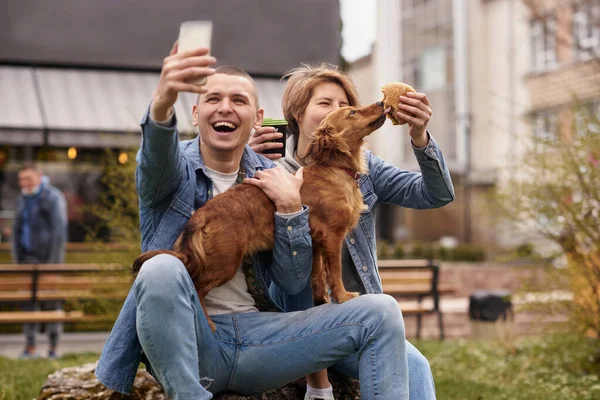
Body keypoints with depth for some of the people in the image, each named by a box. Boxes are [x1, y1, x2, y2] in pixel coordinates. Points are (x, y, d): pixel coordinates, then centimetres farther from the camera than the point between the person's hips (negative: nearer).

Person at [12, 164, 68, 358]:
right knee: (27, 298, -2)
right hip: (29, 256, 6)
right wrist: (17, 259, 8)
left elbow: (59, 231, -13)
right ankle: (30, 346, 1)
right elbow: (17, 230, 16)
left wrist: (53, 261, -17)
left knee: (51, 299, -2)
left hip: (48, 255, -5)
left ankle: (53, 345, 7)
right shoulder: (22, 199, 12)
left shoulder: (53, 197, -9)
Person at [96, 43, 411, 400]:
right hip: (186, 337, -3)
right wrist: (162, 102, -49)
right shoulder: (176, 167, 1)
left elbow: (293, 284, 5)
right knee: (162, 268, -36)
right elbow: (158, 153, -27)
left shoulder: (270, 180, 10)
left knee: (381, 313, -12)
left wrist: (289, 207, -10)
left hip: (255, 332, 3)